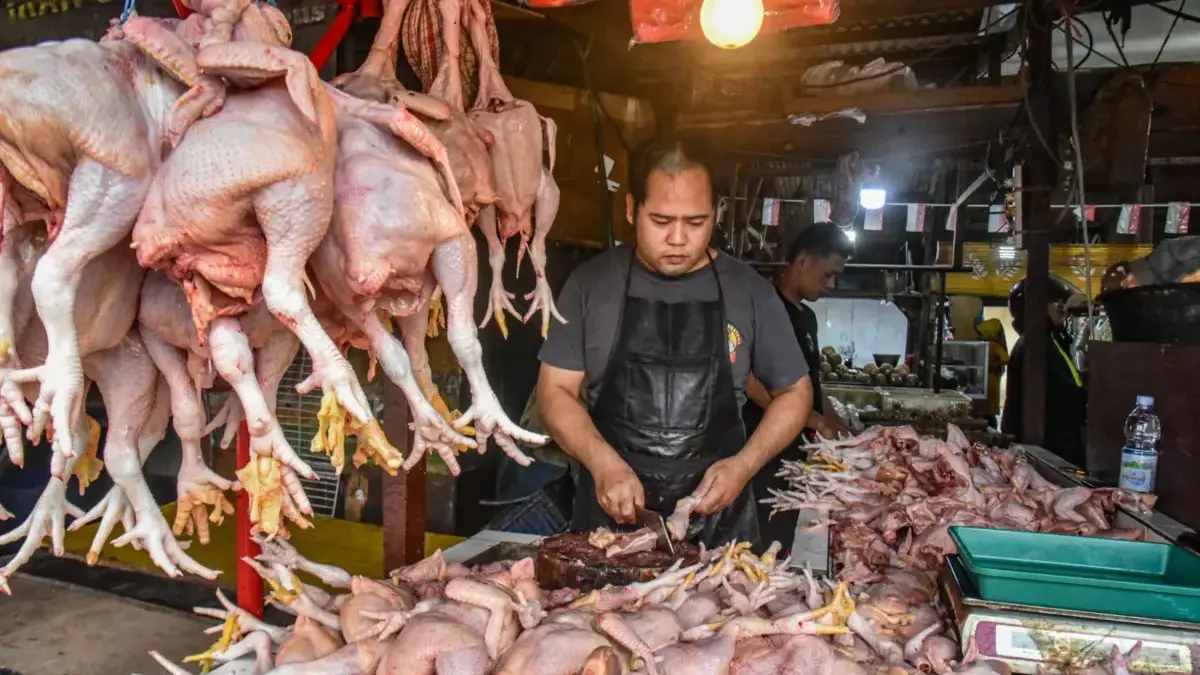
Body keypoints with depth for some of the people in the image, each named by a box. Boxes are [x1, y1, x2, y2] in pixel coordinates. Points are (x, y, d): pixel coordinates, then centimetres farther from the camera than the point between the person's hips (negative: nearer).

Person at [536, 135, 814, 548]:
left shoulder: (748, 290, -3)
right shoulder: (591, 282, -4)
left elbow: (794, 392, 6)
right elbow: (555, 390, -3)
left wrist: (745, 464, -10)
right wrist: (603, 463, -19)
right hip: (609, 515, 0)